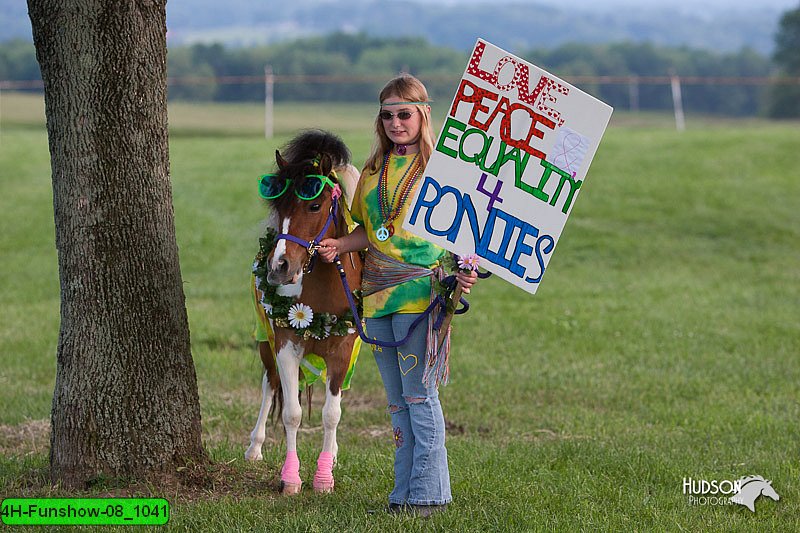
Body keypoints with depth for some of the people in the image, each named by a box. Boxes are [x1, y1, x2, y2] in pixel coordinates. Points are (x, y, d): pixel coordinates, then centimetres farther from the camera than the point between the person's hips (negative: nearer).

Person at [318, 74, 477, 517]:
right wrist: (338, 245, 1)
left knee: (419, 394, -6)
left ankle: (429, 493, -1)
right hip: (377, 294, 6)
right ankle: (404, 493, 15)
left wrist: (466, 269, -21)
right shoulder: (375, 168, 15)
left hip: (421, 290, -6)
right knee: (396, 399, 10)